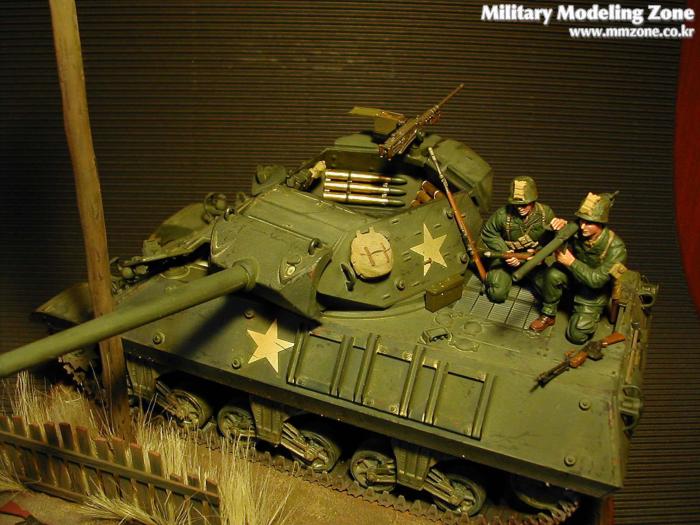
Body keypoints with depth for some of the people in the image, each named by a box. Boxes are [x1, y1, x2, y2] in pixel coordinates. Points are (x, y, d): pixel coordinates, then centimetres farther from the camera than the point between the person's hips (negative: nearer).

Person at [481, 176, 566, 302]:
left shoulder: (546, 213, -18)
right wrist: (504, 252, -18)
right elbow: (488, 234, -7)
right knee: (497, 294, -14)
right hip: (508, 255, -1)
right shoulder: (502, 214, -23)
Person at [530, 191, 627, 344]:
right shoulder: (576, 231, -22)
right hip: (574, 275, 3)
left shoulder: (615, 248, -31)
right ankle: (548, 315, -7)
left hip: (594, 290, -3)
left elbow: (597, 280, -28)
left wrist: (571, 262, -33)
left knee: (576, 335, -9)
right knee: (553, 274, -31)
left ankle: (588, 313, 24)